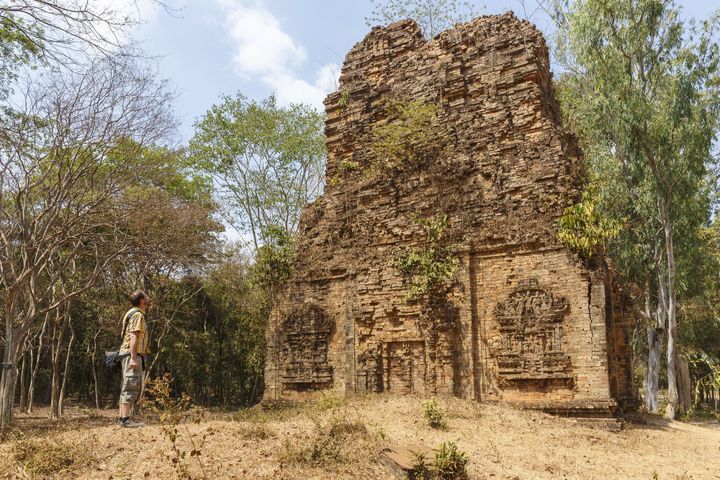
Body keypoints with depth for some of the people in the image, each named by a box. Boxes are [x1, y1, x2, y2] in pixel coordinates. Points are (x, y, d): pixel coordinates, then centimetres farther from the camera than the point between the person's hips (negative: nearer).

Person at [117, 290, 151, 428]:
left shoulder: (133, 313, 20)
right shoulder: (138, 315, -12)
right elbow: (133, 336, -21)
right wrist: (133, 358, -26)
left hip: (131, 355, 11)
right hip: (133, 354, -11)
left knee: (127, 387, 12)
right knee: (132, 387, -12)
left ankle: (123, 418, 16)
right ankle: (125, 419, -14)